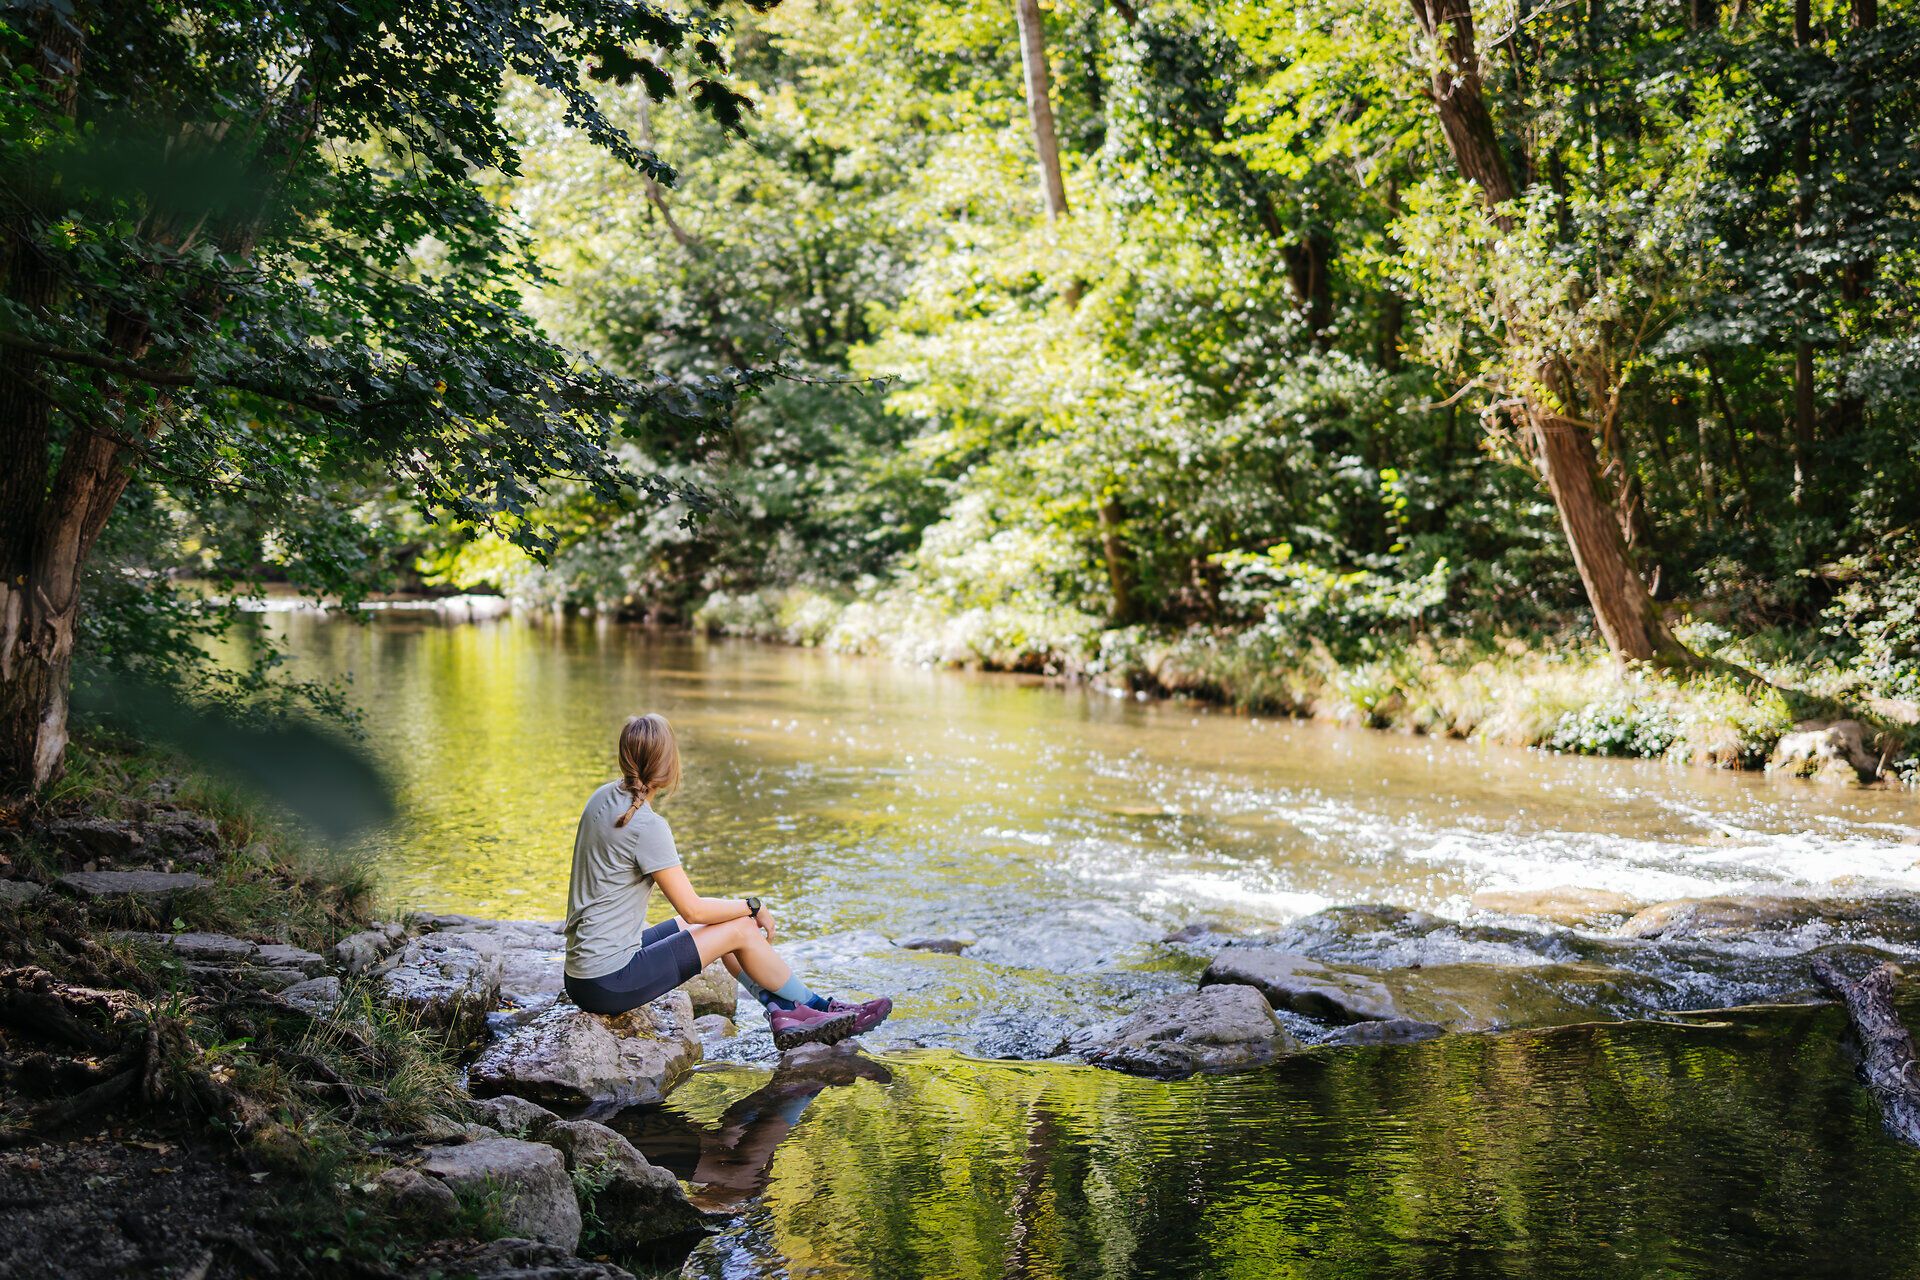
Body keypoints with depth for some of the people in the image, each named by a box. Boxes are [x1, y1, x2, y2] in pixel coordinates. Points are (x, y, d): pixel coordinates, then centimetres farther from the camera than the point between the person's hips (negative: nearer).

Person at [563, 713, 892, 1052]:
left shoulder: (603, 798, 5)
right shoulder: (647, 826, -21)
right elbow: (692, 909, -15)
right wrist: (753, 906, -1)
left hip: (584, 967, 9)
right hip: (608, 984, -9)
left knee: (726, 921, 18)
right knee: (742, 930, -2)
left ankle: (785, 1015, 20)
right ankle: (820, 1008, 17)